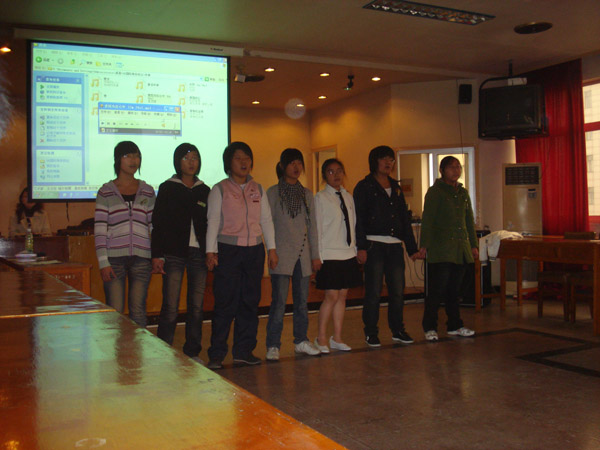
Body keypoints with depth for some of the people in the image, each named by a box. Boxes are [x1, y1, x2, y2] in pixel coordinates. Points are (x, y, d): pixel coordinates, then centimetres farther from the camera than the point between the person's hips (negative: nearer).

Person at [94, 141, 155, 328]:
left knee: (138, 310, 5)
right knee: (115, 311, -2)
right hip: (114, 258, -2)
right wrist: (103, 262, -7)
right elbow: (99, 230, 0)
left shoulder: (147, 191, 11)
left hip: (141, 258, 2)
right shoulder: (106, 192, 4)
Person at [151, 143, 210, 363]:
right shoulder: (168, 188, 4)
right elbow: (158, 223, 0)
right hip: (174, 253, -3)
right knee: (170, 308, -6)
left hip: (199, 254, 3)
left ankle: (193, 353, 16)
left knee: (197, 306, 5)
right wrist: (157, 255, -7)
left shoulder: (204, 191, 14)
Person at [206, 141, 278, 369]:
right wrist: (210, 251, -10)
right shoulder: (219, 190, 2)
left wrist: (271, 248, 9)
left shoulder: (257, 189, 13)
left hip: (254, 250, 4)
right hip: (228, 250, -4)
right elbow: (213, 222, -2)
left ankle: (244, 350, 16)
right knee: (225, 303, -7)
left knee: (250, 302, 6)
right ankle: (216, 354, 2)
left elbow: (266, 220, 14)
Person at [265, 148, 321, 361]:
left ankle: (301, 340, 21)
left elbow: (312, 226, 15)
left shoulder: (307, 194, 14)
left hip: (303, 254, 5)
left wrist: (315, 255, 12)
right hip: (282, 254, -4)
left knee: (302, 300, 9)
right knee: (279, 301, -7)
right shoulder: (273, 193, 0)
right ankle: (273, 345, 0)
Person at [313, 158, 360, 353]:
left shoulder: (348, 197, 13)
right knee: (332, 296, -6)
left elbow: (353, 225, 14)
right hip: (329, 255, -5)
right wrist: (318, 255, -10)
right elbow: (317, 227, -6)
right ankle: (321, 338, 9)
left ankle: (337, 338, 17)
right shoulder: (320, 198, -3)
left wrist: (356, 248, 8)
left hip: (348, 254, 5)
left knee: (342, 295, 7)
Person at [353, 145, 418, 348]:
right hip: (374, 245, -5)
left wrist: (412, 247, 15)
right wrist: (361, 247, -14)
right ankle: (371, 333, 7)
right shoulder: (364, 187, 2)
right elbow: (358, 219, -5)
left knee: (398, 290, 6)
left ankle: (397, 330, 19)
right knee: (374, 291, -3)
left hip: (395, 245, 5)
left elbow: (404, 218, 20)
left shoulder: (395, 187, 19)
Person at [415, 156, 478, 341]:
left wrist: (473, 244, 18)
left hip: (460, 249, 6)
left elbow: (469, 221, 22)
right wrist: (424, 245, -14)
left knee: (454, 289, 12)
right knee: (437, 289, -6)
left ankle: (454, 325, 21)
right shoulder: (435, 192, -3)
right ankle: (430, 327, 3)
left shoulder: (463, 193, 17)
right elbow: (427, 220, -8)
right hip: (440, 250, -6)